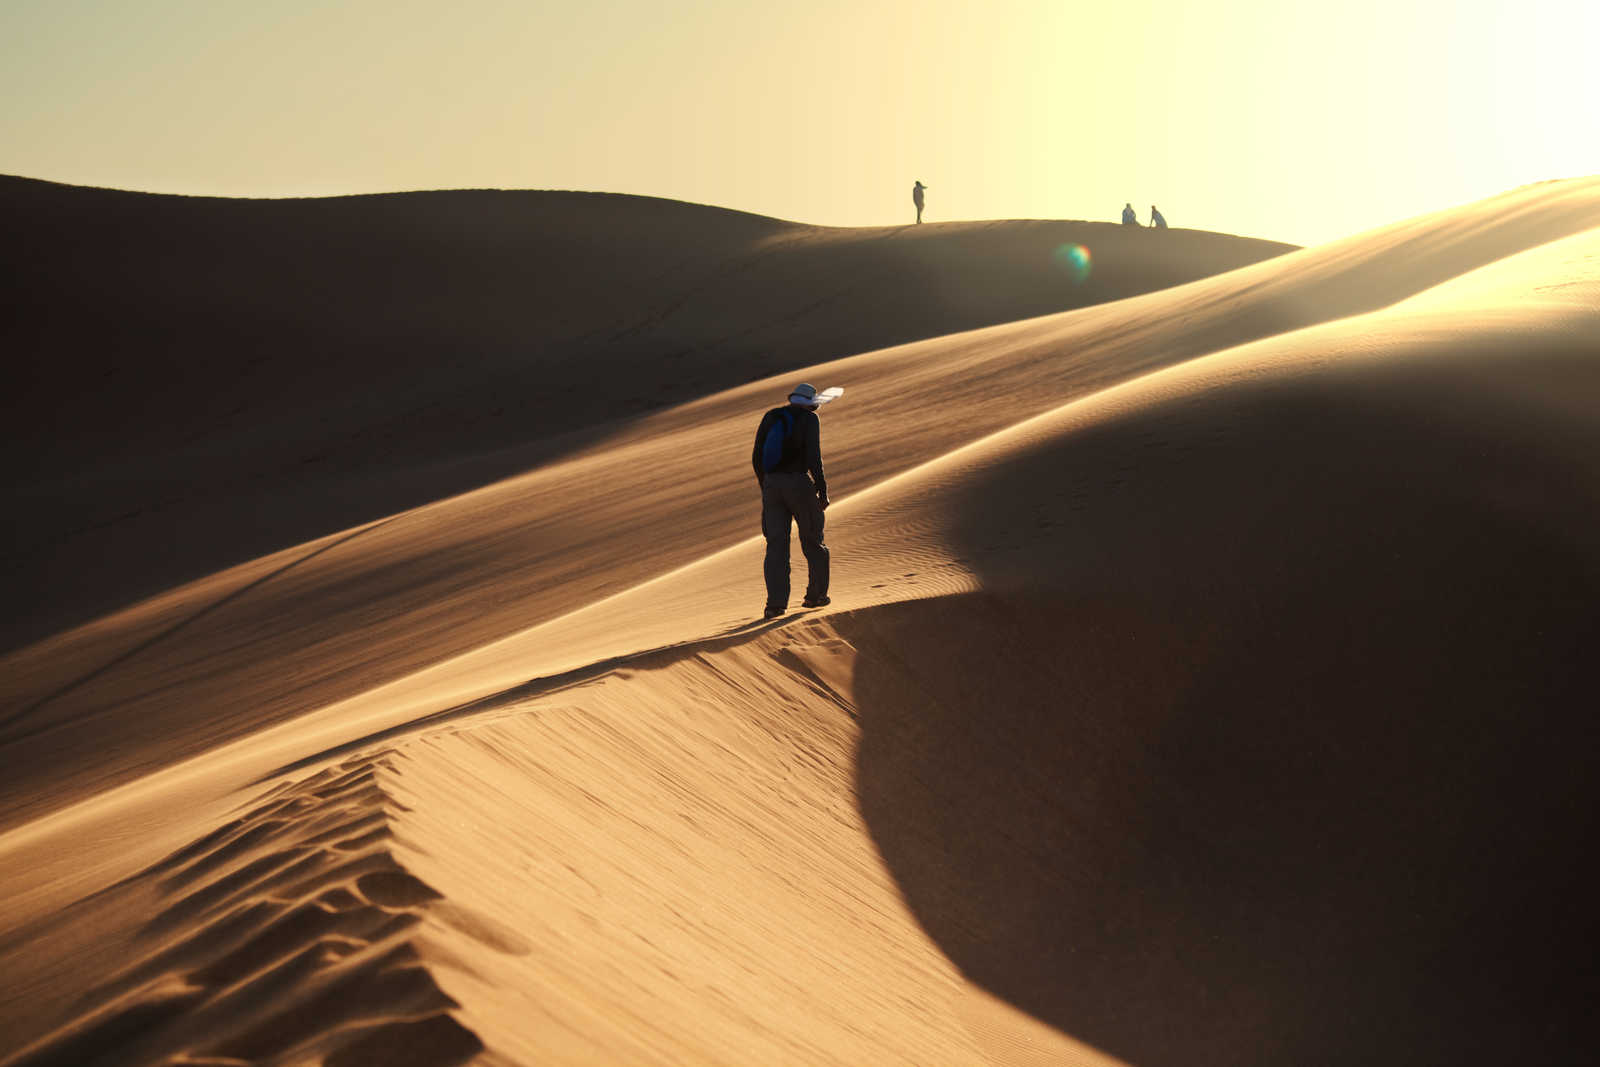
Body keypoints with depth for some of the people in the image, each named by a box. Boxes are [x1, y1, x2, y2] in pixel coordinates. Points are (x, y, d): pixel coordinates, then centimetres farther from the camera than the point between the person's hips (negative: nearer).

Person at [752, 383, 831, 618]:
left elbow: (757, 457, 11)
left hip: (772, 484, 4)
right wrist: (822, 491, -5)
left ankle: (776, 603, -6)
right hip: (798, 483, -4)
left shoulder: (770, 417, 12)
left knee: (776, 545, 3)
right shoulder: (809, 419, -1)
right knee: (812, 539, 14)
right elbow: (813, 457, -11)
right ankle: (816, 594, 23)